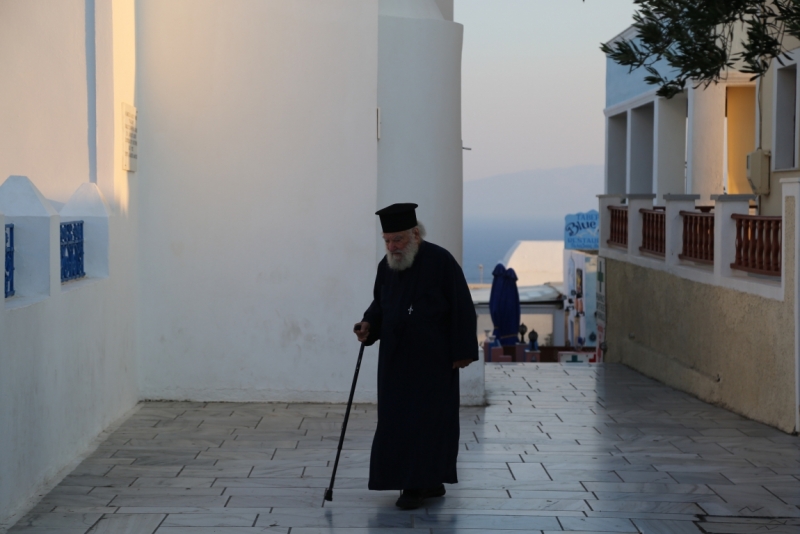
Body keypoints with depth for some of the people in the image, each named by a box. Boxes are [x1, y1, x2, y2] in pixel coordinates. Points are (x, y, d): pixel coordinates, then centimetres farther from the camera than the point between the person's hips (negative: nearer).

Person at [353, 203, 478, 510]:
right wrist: (369, 325, -5)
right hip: (396, 358, 6)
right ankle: (431, 482, 17)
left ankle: (415, 485, -1)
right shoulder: (386, 266, 4)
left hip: (433, 358, -6)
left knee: (424, 419, -4)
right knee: (397, 420, 6)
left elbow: (462, 309, -10)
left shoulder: (441, 262, -13)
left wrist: (462, 351, -12)